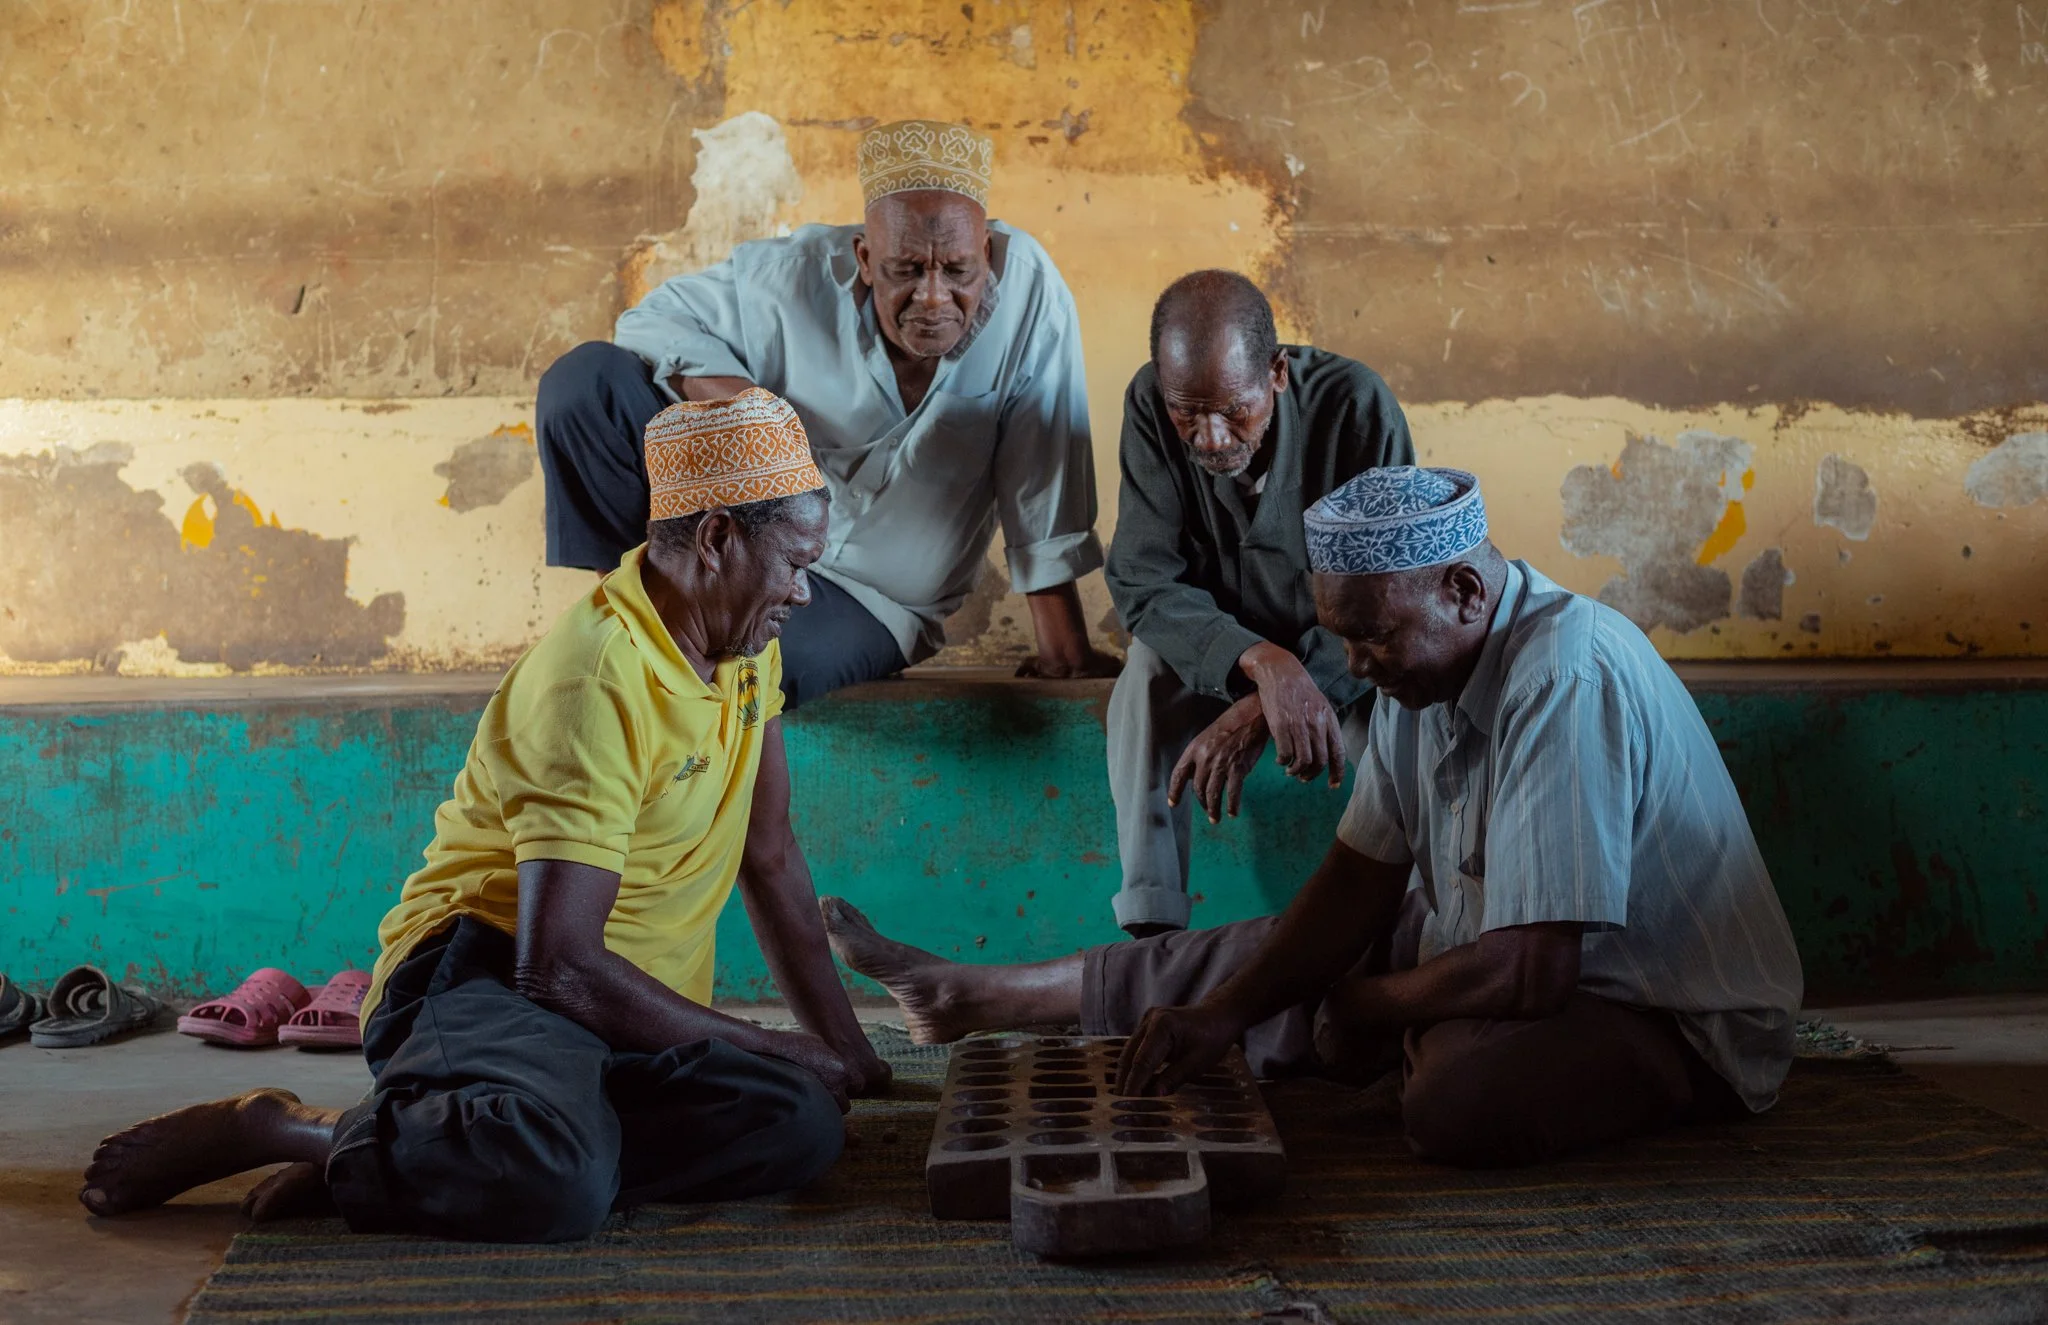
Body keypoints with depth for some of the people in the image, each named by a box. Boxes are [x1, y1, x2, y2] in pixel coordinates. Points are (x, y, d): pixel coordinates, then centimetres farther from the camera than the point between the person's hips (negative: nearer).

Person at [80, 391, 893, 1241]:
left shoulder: (744, 642, 10)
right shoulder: (598, 679, -18)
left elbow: (770, 855, 18)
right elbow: (557, 961, -23)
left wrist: (844, 1051, 15)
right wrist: (770, 1049, -13)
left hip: (622, 1010, 9)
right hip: (487, 981, -8)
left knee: (802, 1128, -25)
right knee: (558, 1182, -41)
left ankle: (387, 1147, -14)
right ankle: (274, 1130, -12)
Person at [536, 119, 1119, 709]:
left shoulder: (1027, 287, -20)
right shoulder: (797, 278, -16)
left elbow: (1046, 481, -16)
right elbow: (653, 318, -3)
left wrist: (1064, 651, -15)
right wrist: (722, 387, -26)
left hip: (867, 604, -2)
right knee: (586, 379, -18)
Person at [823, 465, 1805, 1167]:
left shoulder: (1562, 680, -31)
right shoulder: (1424, 657, -2)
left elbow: (1529, 972, -32)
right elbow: (1363, 876, 1)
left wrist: (1365, 1003, -14)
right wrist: (1223, 1014, -9)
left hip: (1676, 1014, -8)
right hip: (1513, 955, 8)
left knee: (1459, 1097, -35)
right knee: (1287, 957, 7)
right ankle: (984, 997, 23)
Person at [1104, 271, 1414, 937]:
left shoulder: (1356, 403, -25)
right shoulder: (1149, 402, -19)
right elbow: (1142, 582, -22)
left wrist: (1259, 710, -35)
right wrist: (1261, 663, -40)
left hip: (1342, 658, -1)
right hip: (1217, 645, 1)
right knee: (1150, 672, -31)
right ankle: (1152, 928, -30)